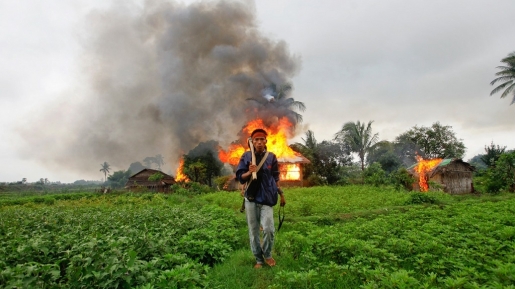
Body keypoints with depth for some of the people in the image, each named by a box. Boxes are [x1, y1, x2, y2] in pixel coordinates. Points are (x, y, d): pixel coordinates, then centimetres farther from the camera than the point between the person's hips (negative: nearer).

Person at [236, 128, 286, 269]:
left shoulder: (271, 157, 1)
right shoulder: (246, 156, -1)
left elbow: (275, 178, 10)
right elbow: (240, 177, -2)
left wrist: (280, 193, 9)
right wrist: (249, 172, -21)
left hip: (266, 199, 0)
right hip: (251, 199, 1)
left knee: (268, 228, -11)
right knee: (253, 230, 9)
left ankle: (267, 254, 18)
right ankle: (259, 259, 27)